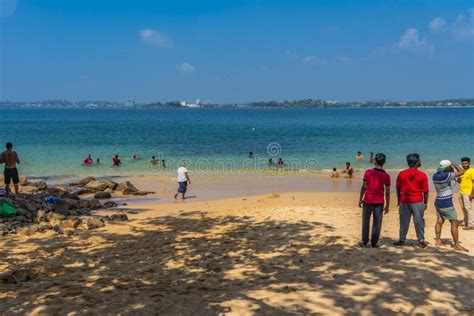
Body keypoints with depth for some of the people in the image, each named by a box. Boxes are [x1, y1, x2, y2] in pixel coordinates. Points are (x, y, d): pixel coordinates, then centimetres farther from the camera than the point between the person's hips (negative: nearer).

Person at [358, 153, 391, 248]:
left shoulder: (368, 172, -7)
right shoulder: (386, 176, -3)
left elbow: (363, 187, -6)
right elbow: (387, 192, -1)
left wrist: (360, 199, 5)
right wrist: (387, 205, 7)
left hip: (368, 201, -1)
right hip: (379, 202, 1)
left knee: (366, 222, 9)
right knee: (377, 223, 7)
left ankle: (364, 242, 12)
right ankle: (374, 242, 9)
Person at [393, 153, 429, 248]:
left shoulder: (401, 174, 0)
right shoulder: (422, 175, -4)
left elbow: (398, 189, 6)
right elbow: (425, 191, -1)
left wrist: (399, 201, 16)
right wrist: (425, 202, 9)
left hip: (404, 201, 2)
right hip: (418, 201, -1)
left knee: (404, 221, 9)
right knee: (419, 221, 5)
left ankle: (402, 240, 15)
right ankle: (421, 241, 9)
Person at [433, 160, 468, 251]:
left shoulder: (435, 176, 2)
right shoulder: (446, 175, -22)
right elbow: (462, 172, -17)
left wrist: (451, 170, 11)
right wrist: (454, 164, -3)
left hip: (438, 202, 9)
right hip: (446, 204, -9)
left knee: (439, 221, 14)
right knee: (454, 223, -2)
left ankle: (438, 241, 21)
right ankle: (457, 245, 0)